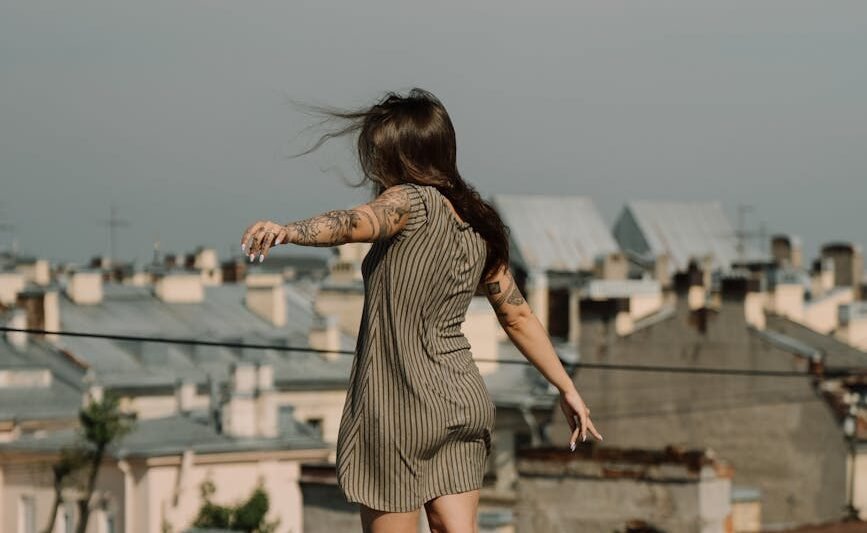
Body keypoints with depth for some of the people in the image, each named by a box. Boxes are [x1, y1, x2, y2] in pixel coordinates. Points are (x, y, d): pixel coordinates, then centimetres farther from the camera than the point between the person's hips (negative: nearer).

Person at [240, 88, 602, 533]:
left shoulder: (414, 202, -13)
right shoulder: (479, 226, 11)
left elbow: (356, 222, -34)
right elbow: (518, 316, 16)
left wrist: (287, 230, -52)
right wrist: (567, 389, 23)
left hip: (399, 409, -7)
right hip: (464, 400, 7)